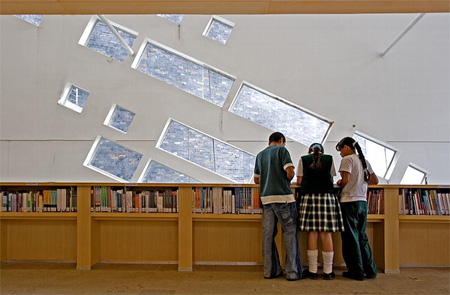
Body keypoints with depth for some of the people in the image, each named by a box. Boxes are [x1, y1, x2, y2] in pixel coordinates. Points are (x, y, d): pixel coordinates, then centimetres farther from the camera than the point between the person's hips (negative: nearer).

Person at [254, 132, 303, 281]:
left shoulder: (260, 155, 17)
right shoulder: (281, 150, -1)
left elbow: (256, 180, 21)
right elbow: (290, 172, -11)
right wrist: (287, 180, 8)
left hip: (266, 197, 6)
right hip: (283, 196, -5)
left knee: (268, 234, 6)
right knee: (290, 233, 2)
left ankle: (270, 270, 12)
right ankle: (293, 272, 4)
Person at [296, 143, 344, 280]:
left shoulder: (303, 159, 10)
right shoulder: (329, 159, 13)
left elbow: (299, 181, 6)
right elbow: (331, 178, 11)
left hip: (309, 196, -1)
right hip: (327, 196, 1)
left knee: (312, 233, 0)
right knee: (326, 234, 2)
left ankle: (312, 271, 4)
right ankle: (328, 271, 7)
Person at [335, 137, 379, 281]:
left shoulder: (347, 159, -8)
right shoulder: (364, 161, 15)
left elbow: (345, 180, -18)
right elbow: (375, 181, 18)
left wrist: (338, 183, 2)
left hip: (349, 201, -7)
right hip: (363, 202, 8)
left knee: (351, 237, 2)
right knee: (362, 236, 16)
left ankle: (356, 271, 8)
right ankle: (370, 270, 19)